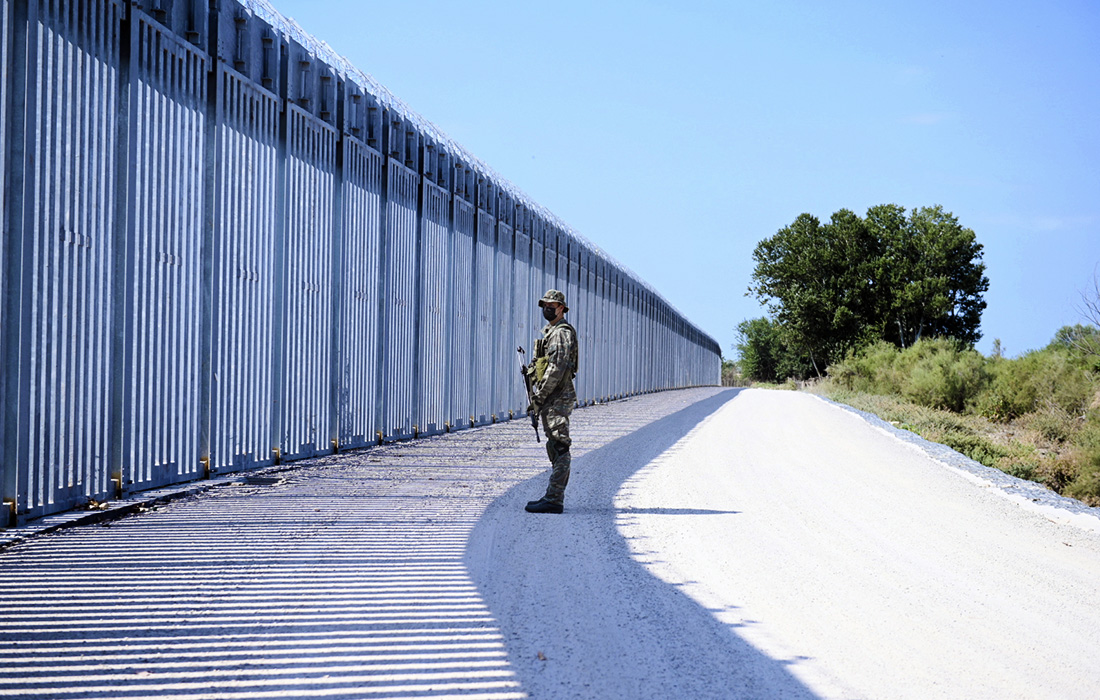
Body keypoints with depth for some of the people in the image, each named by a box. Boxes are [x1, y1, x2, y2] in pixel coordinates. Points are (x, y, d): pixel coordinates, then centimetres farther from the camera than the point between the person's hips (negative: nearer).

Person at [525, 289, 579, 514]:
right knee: (555, 449, 11)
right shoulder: (550, 332, 21)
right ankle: (553, 497, 15)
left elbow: (557, 369, -21)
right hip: (551, 400, 11)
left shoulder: (562, 333, -12)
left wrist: (539, 397, -18)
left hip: (557, 398, -11)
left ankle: (553, 500, -13)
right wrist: (538, 397, 16)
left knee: (559, 449, -11)